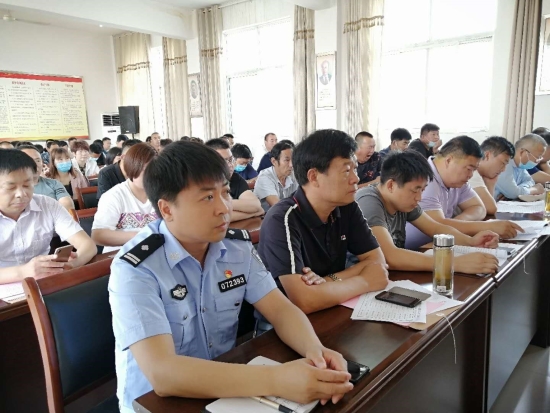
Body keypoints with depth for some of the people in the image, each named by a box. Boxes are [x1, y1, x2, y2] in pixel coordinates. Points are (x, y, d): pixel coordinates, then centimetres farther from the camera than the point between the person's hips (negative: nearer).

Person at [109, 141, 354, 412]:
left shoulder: (238, 247, -4)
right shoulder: (135, 269, -22)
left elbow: (280, 309, -6)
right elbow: (161, 373, -30)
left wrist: (315, 349, -27)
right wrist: (275, 381, -37)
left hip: (227, 389, 5)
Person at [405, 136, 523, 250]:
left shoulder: (456, 179, 5)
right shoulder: (424, 181, -23)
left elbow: (479, 209, 7)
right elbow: (438, 226, -29)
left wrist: (456, 223, -15)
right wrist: (489, 226, -25)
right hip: (411, 252, -7)